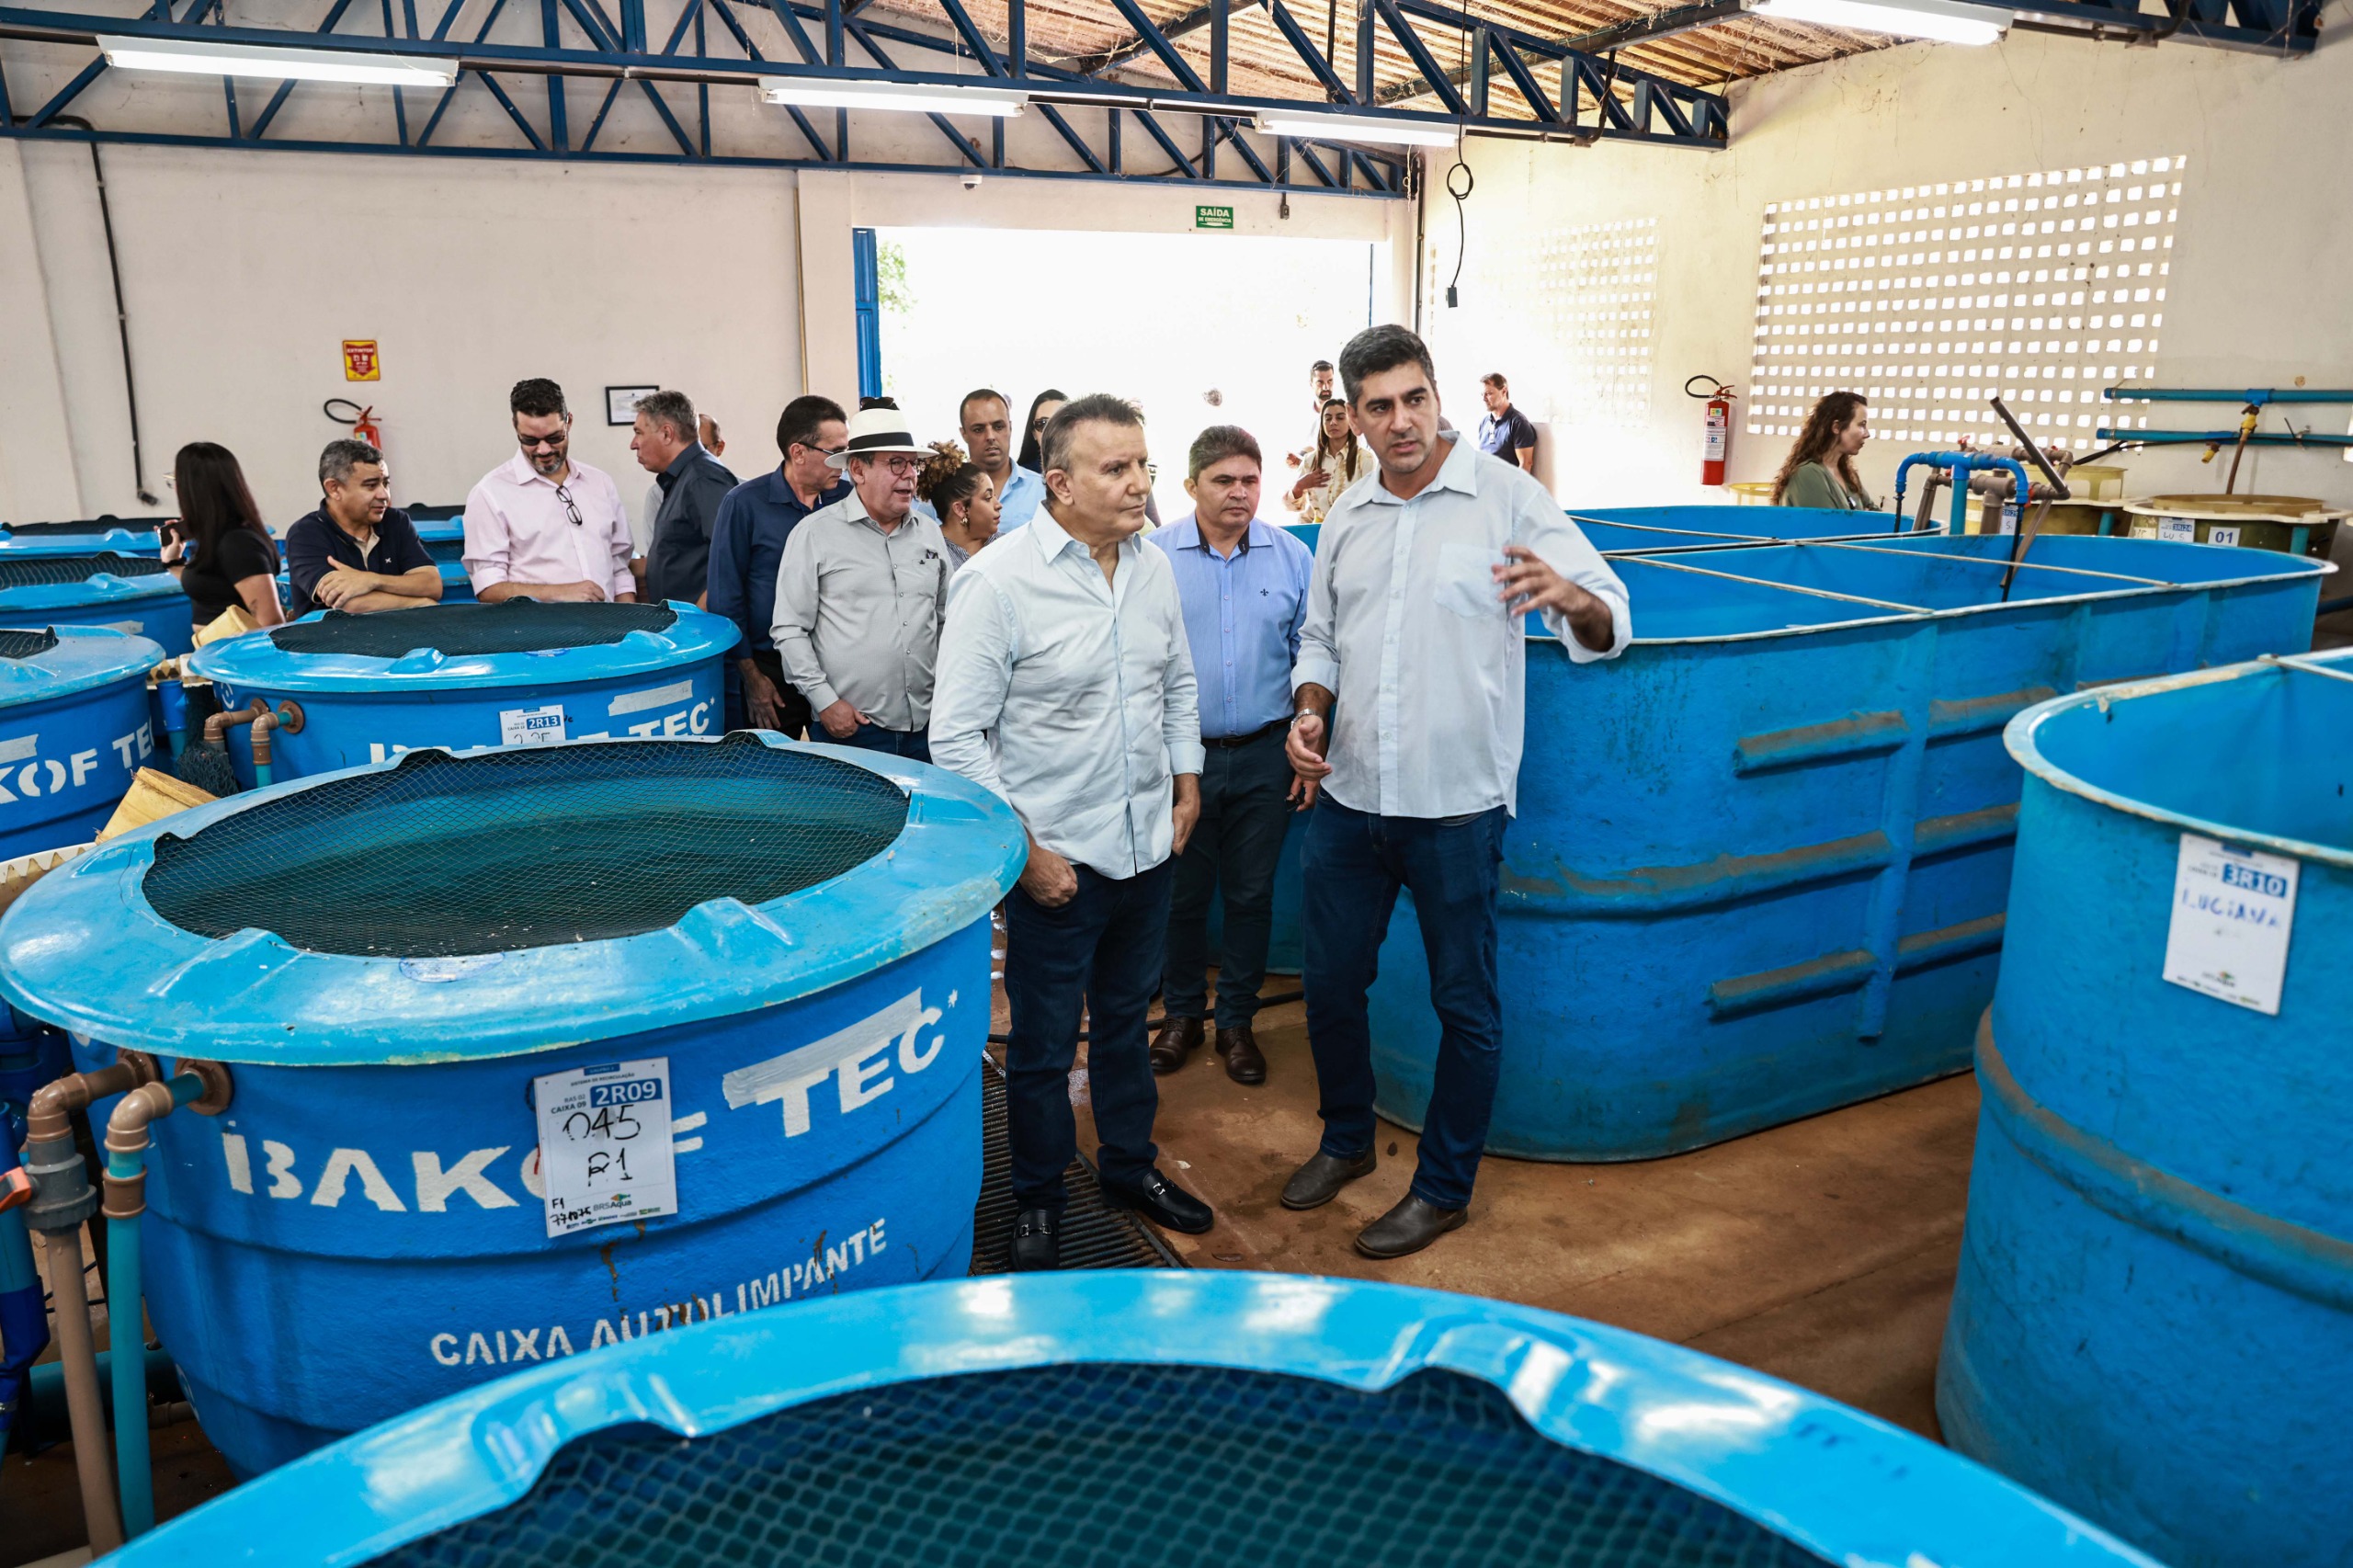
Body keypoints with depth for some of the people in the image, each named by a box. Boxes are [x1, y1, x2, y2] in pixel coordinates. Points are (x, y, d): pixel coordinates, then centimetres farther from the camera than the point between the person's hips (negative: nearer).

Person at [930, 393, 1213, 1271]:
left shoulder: (1153, 569, 3)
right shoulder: (996, 581, -16)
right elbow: (957, 736, -15)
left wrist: (1186, 787, 13)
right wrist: (1024, 851, -16)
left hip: (1149, 848, 6)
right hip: (1057, 860, -5)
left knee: (1125, 1020, 22)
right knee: (1042, 1043, 9)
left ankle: (1130, 1165, 40)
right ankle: (1037, 1200, 29)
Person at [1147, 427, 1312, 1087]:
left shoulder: (1292, 556, 2)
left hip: (1264, 757, 1)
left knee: (1251, 895, 10)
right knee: (1182, 894, 10)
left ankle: (1236, 1021, 26)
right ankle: (1181, 1014, 30)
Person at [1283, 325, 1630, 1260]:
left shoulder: (1506, 496, -7)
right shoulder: (1345, 520, 9)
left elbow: (1609, 623, -11)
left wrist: (1572, 598, -35)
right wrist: (1310, 711, -1)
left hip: (1456, 807, -5)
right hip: (1348, 799, 5)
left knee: (1465, 1005, 7)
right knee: (1331, 981, 16)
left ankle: (1443, 1189, 26)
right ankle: (1346, 1141, 39)